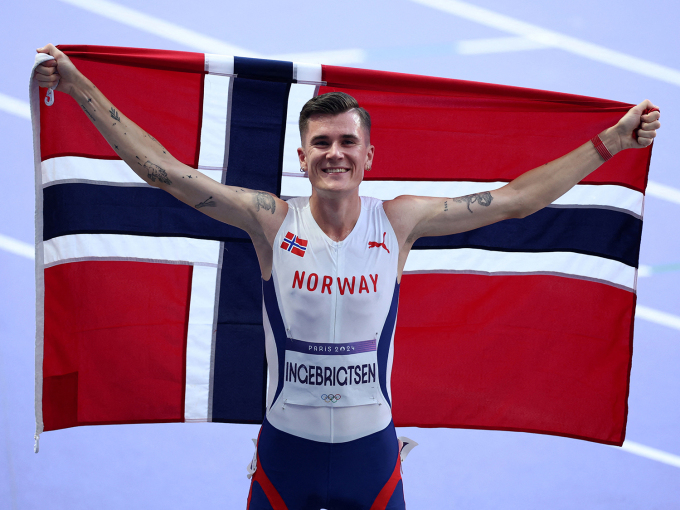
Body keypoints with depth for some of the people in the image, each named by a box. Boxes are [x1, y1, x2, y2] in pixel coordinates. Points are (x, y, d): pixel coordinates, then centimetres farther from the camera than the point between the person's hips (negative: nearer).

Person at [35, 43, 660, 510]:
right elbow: (166, 171, -10)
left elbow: (514, 199, -2)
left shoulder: (398, 221, -7)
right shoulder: (272, 220, -9)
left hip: (371, 444, 1)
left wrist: (611, 140, -1)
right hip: (286, 443, 0)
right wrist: (79, 87, -11)